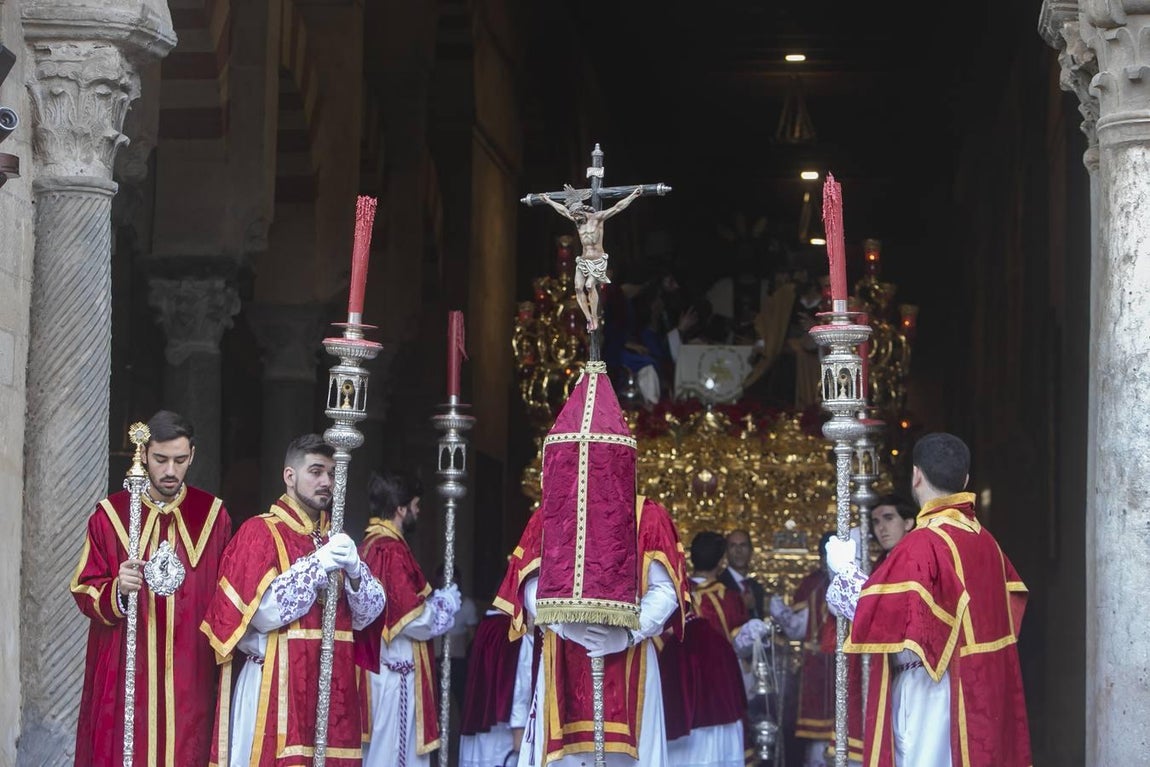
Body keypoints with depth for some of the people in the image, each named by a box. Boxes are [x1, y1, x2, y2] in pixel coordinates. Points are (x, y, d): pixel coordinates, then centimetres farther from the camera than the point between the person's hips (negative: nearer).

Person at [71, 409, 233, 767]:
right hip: (126, 671, -1)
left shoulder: (213, 515, 5)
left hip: (191, 671, 1)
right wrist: (118, 590, -17)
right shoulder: (110, 514, 2)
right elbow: (84, 590, 2)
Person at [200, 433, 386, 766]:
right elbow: (262, 612, -13)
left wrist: (354, 570, -10)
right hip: (275, 685, -5)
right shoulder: (259, 532, -2)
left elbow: (367, 615, 9)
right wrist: (317, 566, -18)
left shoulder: (338, 540, 16)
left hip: (332, 686, 6)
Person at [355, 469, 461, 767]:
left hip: (375, 669, 9)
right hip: (398, 673, -9)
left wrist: (431, 600, 17)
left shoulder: (370, 547, 11)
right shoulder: (393, 551, -16)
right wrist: (444, 604, -2)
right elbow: (415, 621, -19)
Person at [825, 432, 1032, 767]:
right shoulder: (985, 541, 7)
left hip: (929, 695, -8)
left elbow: (874, 611, -20)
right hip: (979, 695, 8)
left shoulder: (923, 544, -16)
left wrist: (844, 568, -2)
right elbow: (1012, 603, 17)